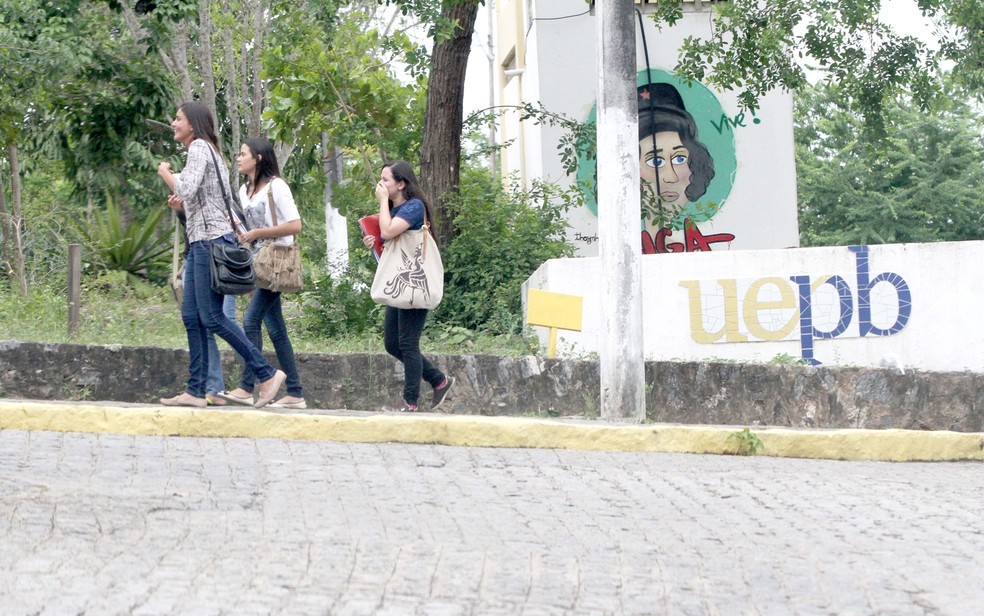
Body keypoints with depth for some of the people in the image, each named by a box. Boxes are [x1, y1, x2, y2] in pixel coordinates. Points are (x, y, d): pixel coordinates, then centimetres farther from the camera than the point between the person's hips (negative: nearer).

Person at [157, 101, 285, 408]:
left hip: (211, 240, -10)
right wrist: (182, 202, 16)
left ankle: (267, 374, -7)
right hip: (201, 242, 10)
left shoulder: (199, 147, -8)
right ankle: (196, 391, 4)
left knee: (212, 317, -10)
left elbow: (186, 189, -20)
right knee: (192, 316, 5)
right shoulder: (207, 151, 21)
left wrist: (165, 173, -4)